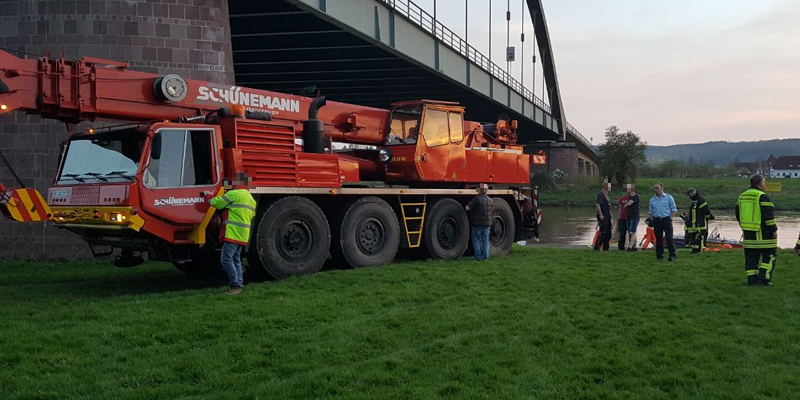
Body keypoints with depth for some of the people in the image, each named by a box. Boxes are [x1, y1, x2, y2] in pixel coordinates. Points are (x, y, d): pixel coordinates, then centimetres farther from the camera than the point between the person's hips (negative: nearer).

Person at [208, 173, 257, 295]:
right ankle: (239, 284, 16)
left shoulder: (234, 194, -10)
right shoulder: (251, 199, 18)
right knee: (236, 259, 16)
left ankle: (235, 286, -8)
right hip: (243, 235, 9)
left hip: (233, 233, -9)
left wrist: (210, 200, 18)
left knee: (226, 259, -6)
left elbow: (217, 203, -4)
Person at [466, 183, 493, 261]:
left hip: (477, 223, -6)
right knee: (485, 241, 10)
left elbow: (467, 208, -13)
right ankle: (485, 257, 10)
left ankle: (478, 257, 4)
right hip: (487, 223, 6)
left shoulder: (477, 199, -15)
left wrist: (469, 204, 8)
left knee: (476, 240, 5)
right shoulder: (490, 200, 7)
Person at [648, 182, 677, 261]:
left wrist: (670, 218, -9)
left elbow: (674, 210, 3)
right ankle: (659, 255, 11)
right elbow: (650, 212, 18)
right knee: (658, 239, 5)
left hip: (666, 220, -4)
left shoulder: (668, 197, 2)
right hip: (657, 220, 4)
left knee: (669, 238, -10)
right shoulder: (652, 199, 13)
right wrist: (652, 219, 3)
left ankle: (672, 255, -11)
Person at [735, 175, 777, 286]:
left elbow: (738, 215, 17)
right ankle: (764, 278, -1)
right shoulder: (762, 196, -13)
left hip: (748, 234, 7)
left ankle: (752, 280, 8)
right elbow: (768, 216, -17)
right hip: (763, 235, -6)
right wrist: (774, 230, -9)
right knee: (769, 256, 6)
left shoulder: (742, 197, 11)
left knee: (751, 258, 9)